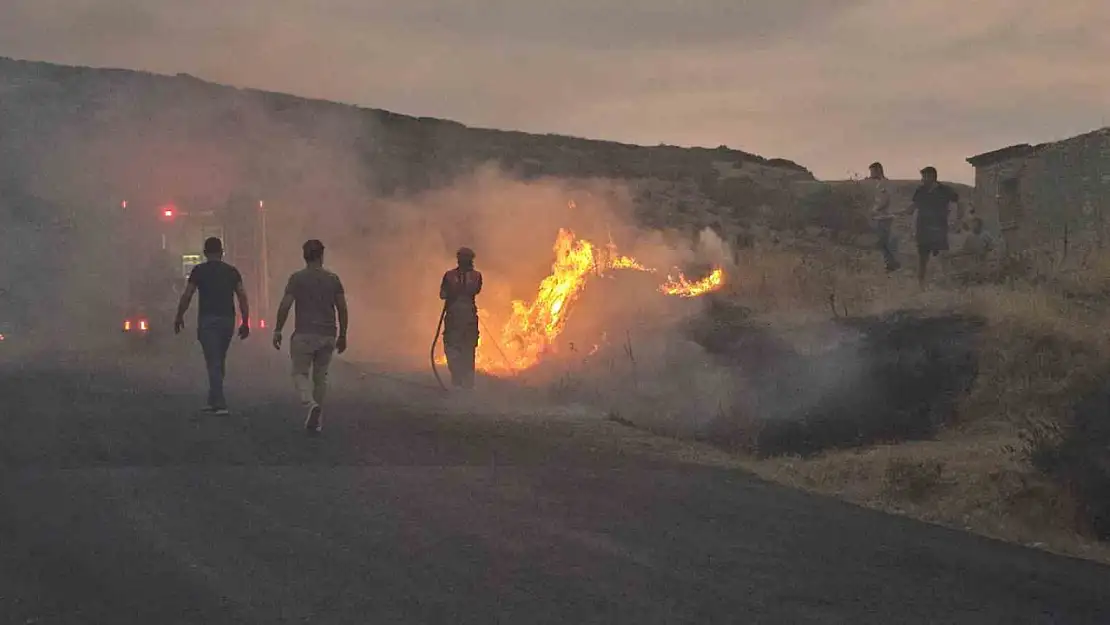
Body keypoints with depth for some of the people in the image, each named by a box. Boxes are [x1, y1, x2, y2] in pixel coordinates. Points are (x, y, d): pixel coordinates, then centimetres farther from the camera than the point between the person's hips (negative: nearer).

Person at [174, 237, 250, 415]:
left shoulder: (199, 270, -1)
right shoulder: (232, 271, 9)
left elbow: (187, 296, -4)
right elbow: (243, 297, 4)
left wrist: (179, 317, 7)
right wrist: (245, 322, 7)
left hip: (207, 320, -4)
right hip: (228, 320, 4)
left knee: (213, 362, -5)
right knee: (219, 362, 16)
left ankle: (220, 404, -14)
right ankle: (213, 401, 22)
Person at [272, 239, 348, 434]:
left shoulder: (297, 278, -4)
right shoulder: (333, 279, 4)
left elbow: (285, 306, -10)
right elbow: (342, 309, 3)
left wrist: (277, 331, -1)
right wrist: (342, 335, 11)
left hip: (304, 335, -3)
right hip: (328, 336, 3)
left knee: (300, 373, 5)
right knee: (321, 376, 13)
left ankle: (311, 404, -22)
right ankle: (316, 420, 14)